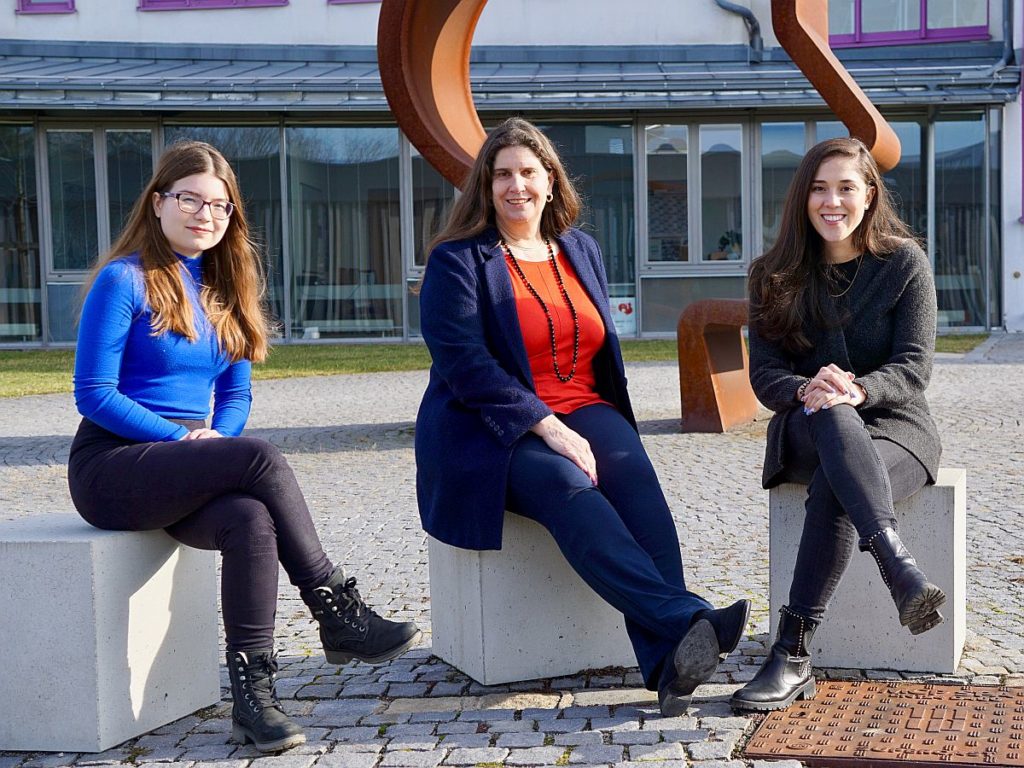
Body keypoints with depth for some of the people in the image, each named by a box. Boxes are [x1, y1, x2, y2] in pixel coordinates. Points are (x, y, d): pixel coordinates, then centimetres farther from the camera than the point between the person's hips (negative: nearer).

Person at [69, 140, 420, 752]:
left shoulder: (225, 289, 14)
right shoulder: (125, 280, -6)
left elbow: (235, 394, 16)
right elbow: (93, 393, -11)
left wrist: (217, 436, -7)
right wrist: (184, 438, -17)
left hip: (182, 468, 5)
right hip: (111, 467, -5)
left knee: (250, 518, -30)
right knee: (262, 458, -29)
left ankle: (254, 696, -29)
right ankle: (339, 614, -20)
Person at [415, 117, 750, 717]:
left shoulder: (581, 250, 18)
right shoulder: (456, 261, 0)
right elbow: (462, 362, -12)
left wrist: (608, 423, 3)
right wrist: (548, 426, -21)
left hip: (585, 411, 4)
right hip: (493, 431, -4)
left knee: (634, 476, -29)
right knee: (568, 487, -35)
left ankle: (668, 662, -43)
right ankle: (687, 619, -49)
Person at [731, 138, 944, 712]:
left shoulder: (906, 263, 2)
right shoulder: (777, 275, 8)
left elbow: (914, 368, -7)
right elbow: (764, 373, -1)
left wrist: (857, 389, -29)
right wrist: (808, 389, -26)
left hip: (895, 424, -1)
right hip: (807, 432, 1)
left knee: (834, 489, -37)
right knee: (830, 417, -39)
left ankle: (793, 655, -40)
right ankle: (900, 566, -59)